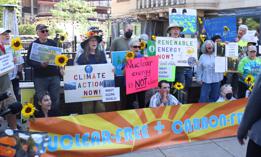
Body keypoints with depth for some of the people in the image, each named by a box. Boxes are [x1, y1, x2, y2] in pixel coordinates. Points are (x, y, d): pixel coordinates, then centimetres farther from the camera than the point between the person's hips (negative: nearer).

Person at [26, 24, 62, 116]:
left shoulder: (53, 43, 9)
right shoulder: (33, 44, 0)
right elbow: (28, 61, -4)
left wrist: (60, 68, 2)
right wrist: (40, 64, -19)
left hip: (54, 76, 3)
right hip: (40, 77, -2)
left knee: (56, 100, 6)